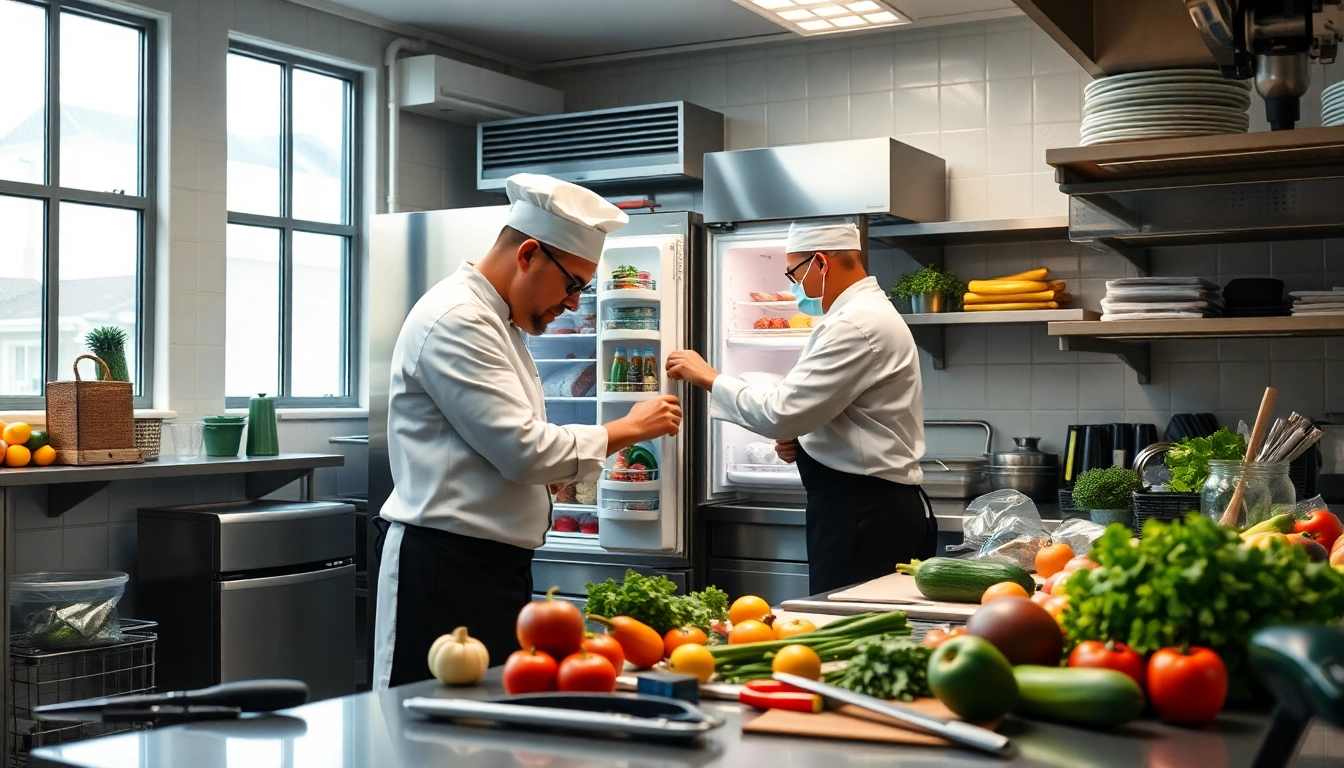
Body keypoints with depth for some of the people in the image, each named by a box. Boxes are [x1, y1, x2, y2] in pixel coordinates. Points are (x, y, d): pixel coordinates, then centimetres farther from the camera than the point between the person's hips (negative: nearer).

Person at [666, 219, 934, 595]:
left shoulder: (858, 325, -17)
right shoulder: (871, 313, 18)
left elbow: (780, 413, -20)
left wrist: (709, 378, -7)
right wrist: (801, 441, 9)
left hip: (864, 517, -10)